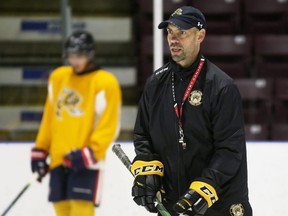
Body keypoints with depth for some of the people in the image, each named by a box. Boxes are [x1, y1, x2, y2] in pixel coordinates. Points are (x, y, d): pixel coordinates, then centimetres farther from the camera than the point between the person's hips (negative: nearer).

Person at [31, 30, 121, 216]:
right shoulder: (58, 77, 13)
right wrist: (40, 150, 17)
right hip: (58, 160, 6)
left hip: (85, 161, -6)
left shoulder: (105, 83, -6)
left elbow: (109, 126, -11)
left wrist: (90, 152, -21)